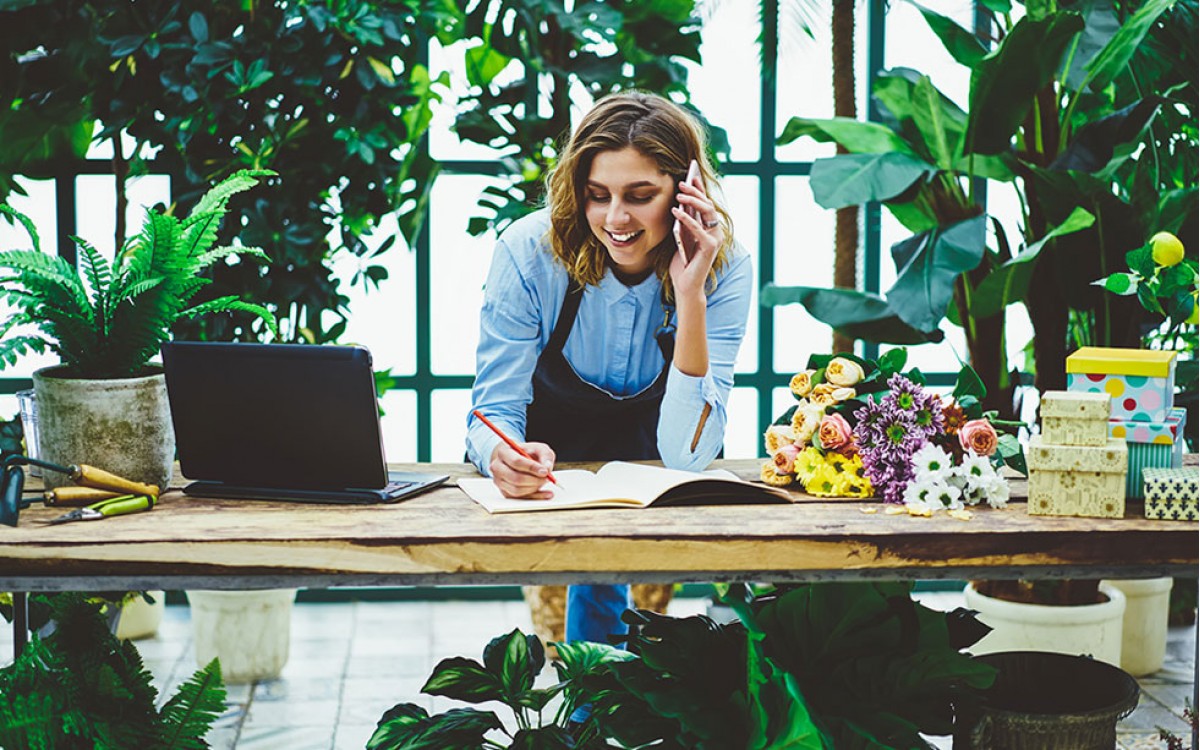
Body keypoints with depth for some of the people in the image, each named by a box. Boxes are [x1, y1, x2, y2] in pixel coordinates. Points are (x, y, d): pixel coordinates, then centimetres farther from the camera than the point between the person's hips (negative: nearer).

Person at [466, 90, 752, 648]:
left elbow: (687, 454, -25)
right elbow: (494, 413, -17)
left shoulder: (723, 269, -19)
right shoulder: (529, 251, -21)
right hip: (548, 477, 0)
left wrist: (690, 297, -33)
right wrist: (503, 457, -41)